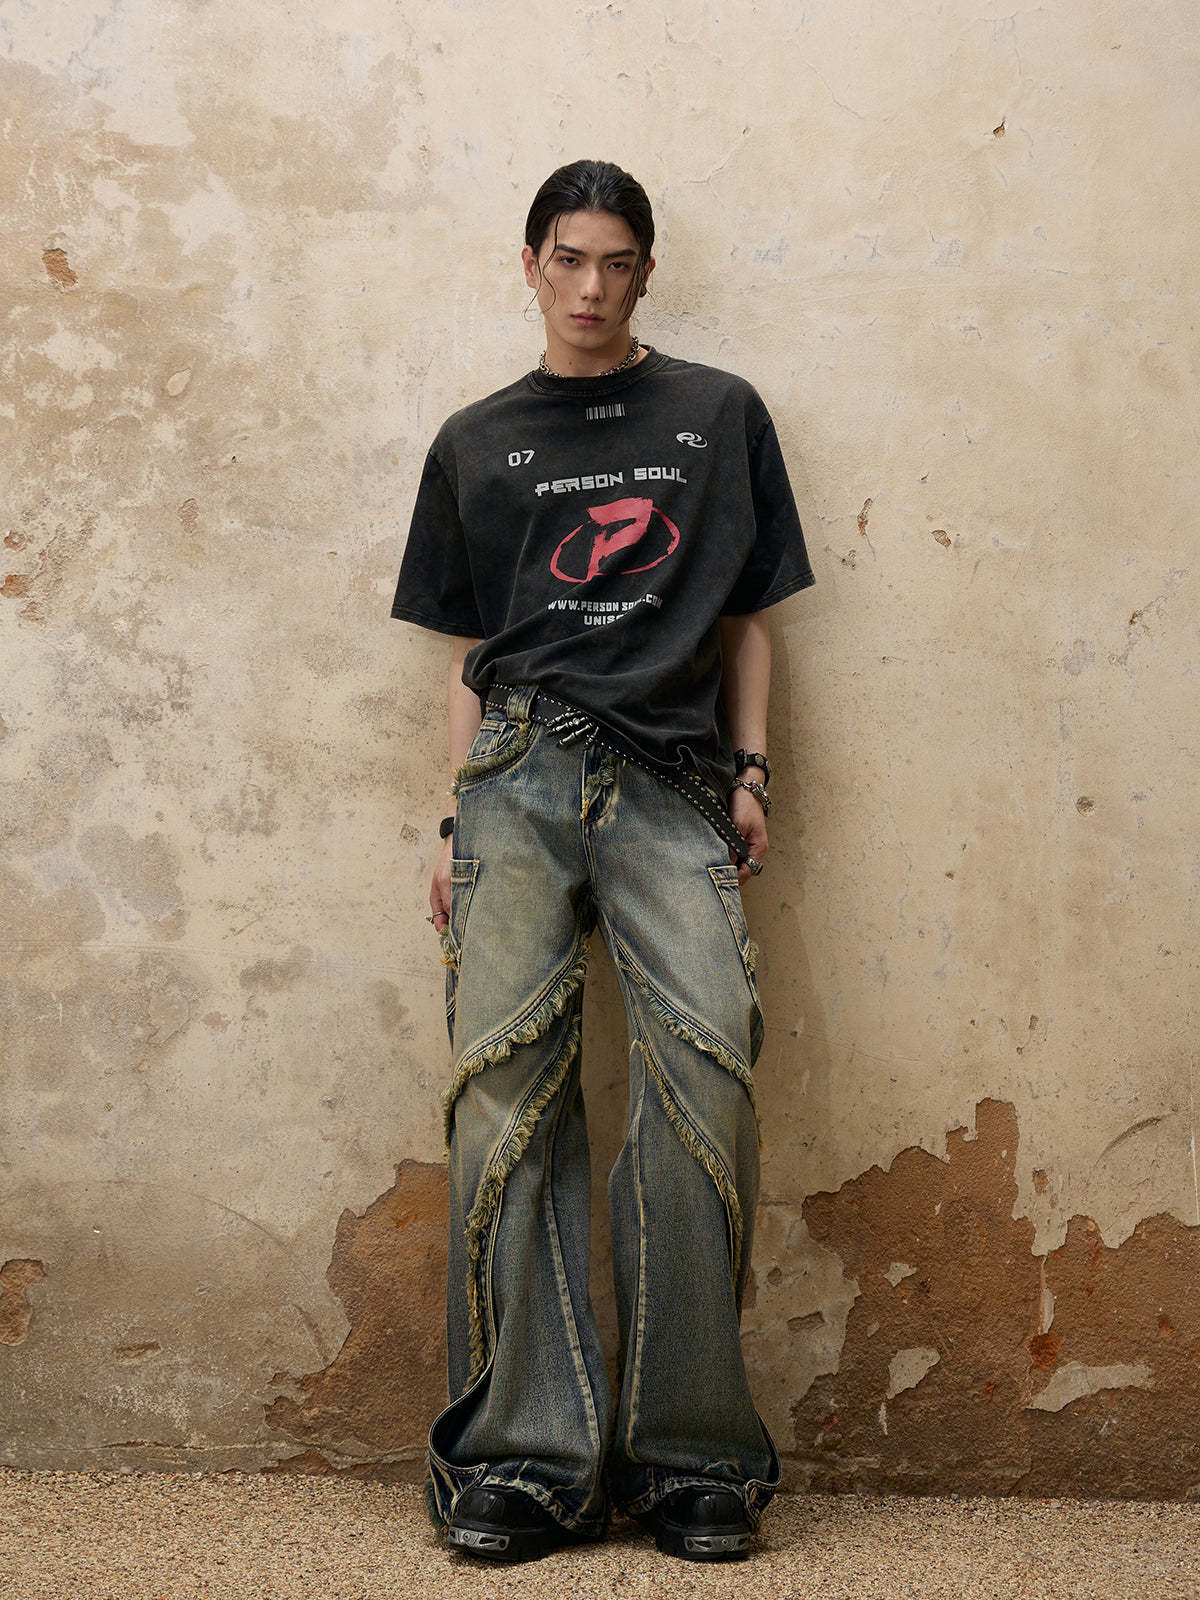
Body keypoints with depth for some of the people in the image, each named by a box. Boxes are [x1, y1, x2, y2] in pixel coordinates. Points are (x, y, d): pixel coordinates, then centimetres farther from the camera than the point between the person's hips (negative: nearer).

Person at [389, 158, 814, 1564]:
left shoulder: (718, 416, 18)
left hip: (671, 783, -1)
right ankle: (525, 1458, -6)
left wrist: (749, 776, 6)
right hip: (521, 776, 1)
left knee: (705, 1075, -17)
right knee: (504, 1089, -10)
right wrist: (456, 820, 9)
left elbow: (743, 618, 17)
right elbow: (469, 652, 18)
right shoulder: (477, 443, 20)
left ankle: (690, 1452, -8)